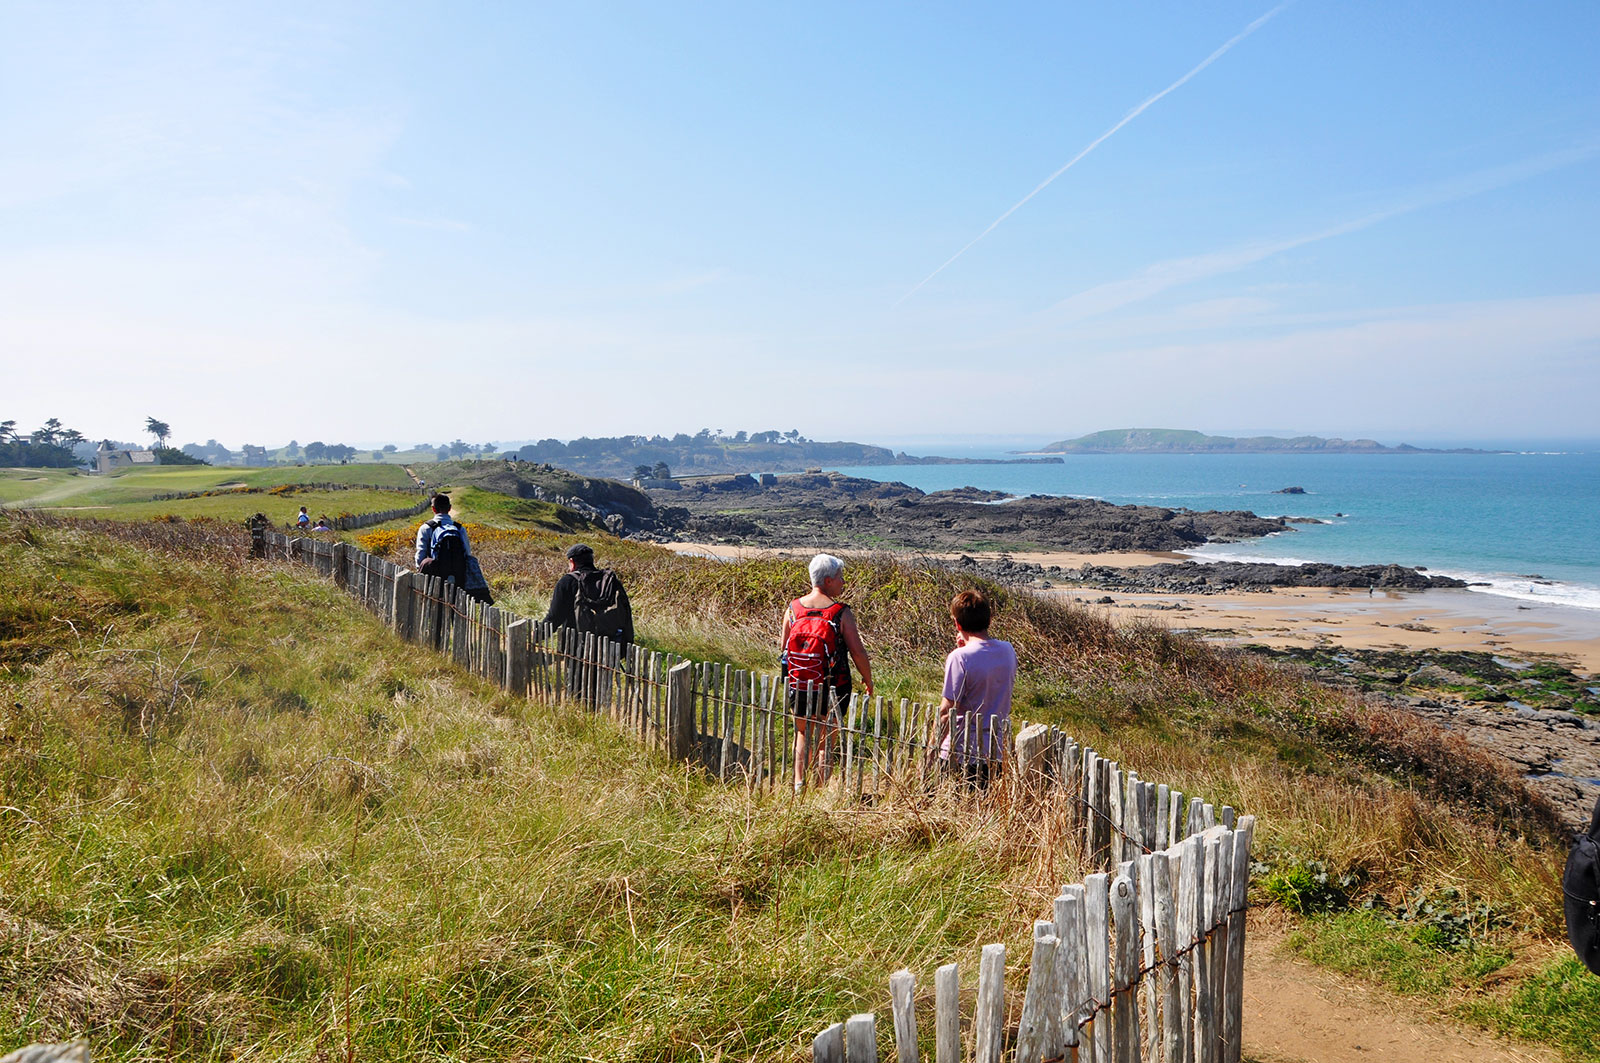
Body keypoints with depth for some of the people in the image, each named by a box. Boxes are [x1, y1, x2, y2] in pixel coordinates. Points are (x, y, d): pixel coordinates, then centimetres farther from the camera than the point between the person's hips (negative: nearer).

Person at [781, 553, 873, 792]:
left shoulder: (793, 608, -2)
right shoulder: (842, 613, -13)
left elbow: (783, 645, 7)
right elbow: (858, 652, -12)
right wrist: (868, 680, 3)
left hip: (798, 688, 3)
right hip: (832, 690, -3)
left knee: (803, 733, 22)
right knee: (826, 738, 12)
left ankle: (799, 782, 14)